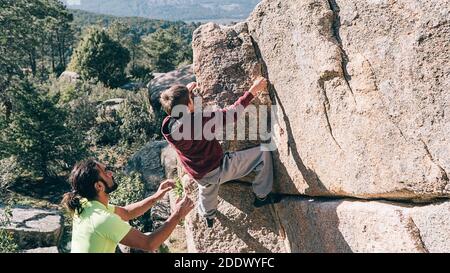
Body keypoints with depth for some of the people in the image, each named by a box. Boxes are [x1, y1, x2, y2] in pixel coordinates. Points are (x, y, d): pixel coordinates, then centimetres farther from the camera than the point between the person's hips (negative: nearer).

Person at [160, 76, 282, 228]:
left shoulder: (166, 125, -12)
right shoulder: (198, 120, -33)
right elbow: (231, 114, -24)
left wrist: (185, 92, 21)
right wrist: (252, 90, -15)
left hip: (199, 176, 7)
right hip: (219, 169, -7)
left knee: (207, 192, 40)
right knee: (263, 153, 0)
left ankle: (208, 217, 65)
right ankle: (262, 196, 15)